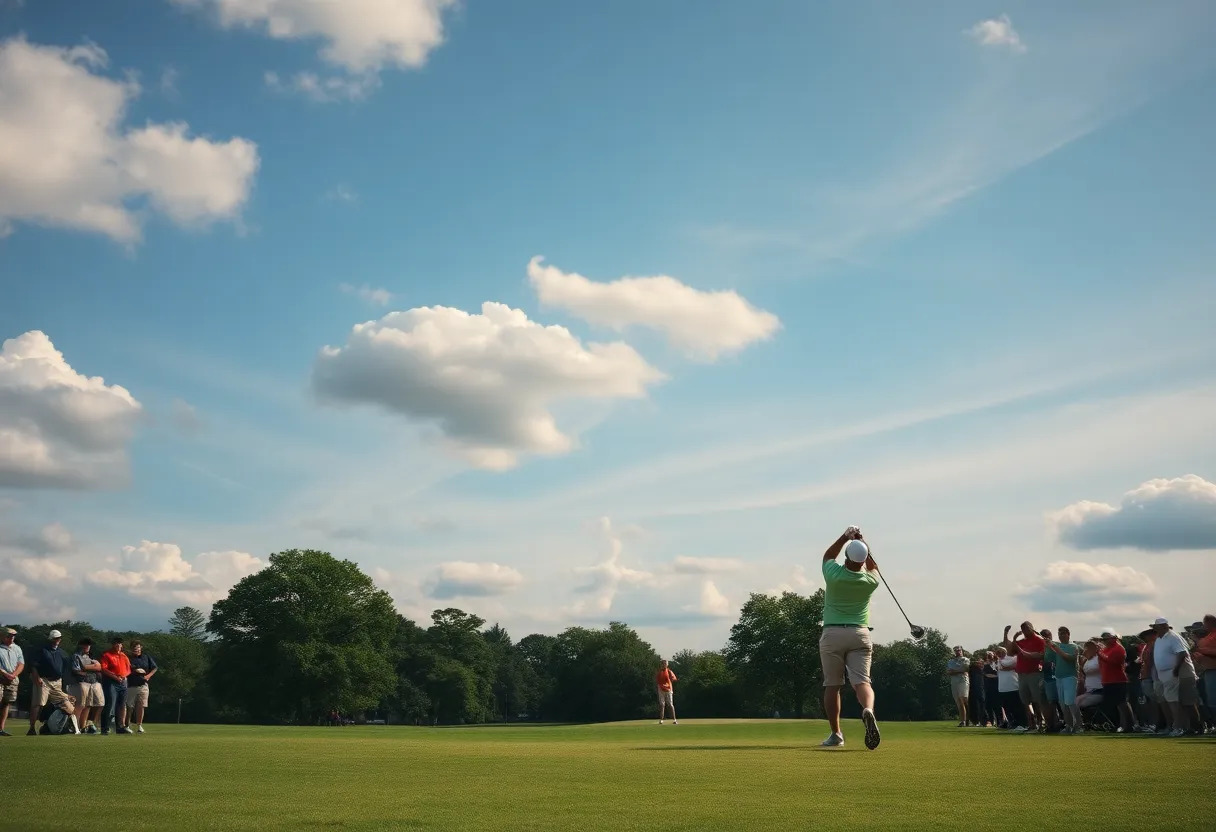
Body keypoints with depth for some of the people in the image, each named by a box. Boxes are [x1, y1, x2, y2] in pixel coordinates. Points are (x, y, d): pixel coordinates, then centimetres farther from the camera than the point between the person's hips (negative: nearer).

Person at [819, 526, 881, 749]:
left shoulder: (834, 575, -9)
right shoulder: (871, 581, -3)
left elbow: (828, 556, 14)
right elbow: (873, 567, 23)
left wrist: (845, 536, 13)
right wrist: (861, 542, 17)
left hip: (832, 634, -1)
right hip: (860, 634, 1)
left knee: (832, 685, 8)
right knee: (862, 681, -9)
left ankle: (836, 734, 7)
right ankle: (868, 710, -40)